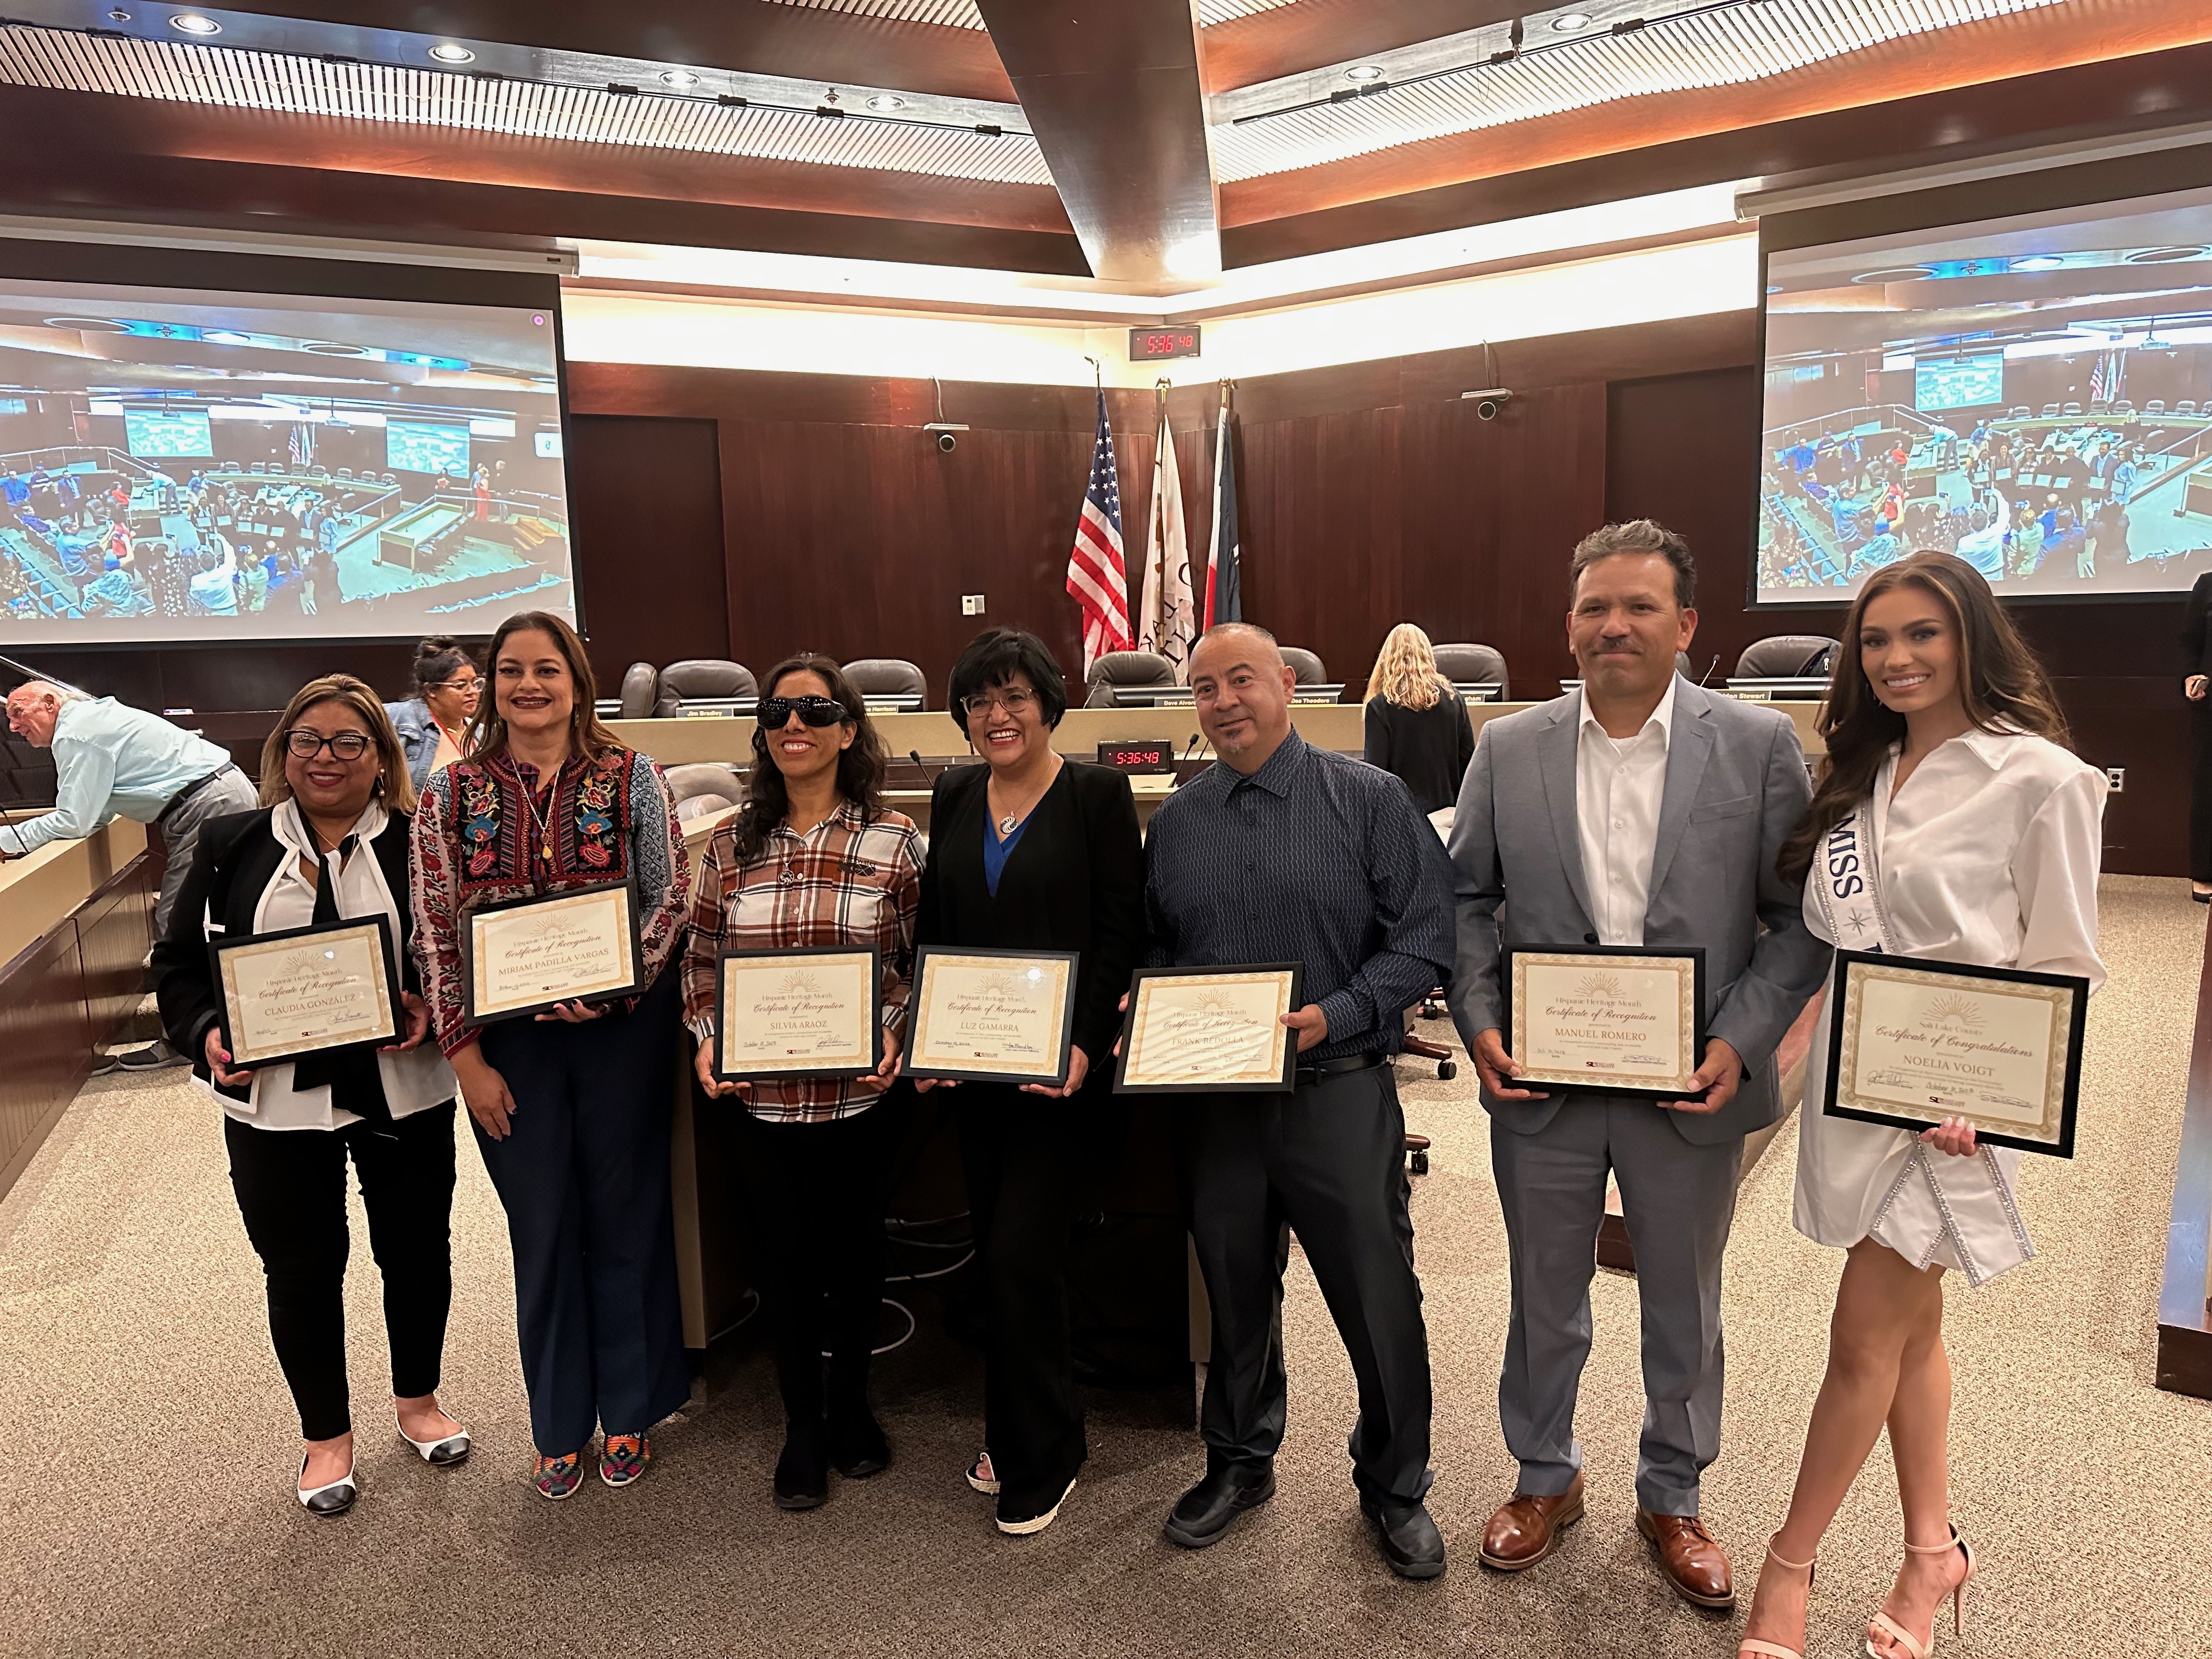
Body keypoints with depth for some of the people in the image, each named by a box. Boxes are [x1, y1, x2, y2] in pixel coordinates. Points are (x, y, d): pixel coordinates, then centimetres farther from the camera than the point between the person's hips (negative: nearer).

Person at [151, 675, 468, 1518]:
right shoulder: (231, 846, 3)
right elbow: (178, 962, 7)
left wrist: (430, 1008, -18)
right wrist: (206, 1034, -10)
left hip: (401, 1093, 0)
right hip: (274, 1100, 1)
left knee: (417, 1252, 13)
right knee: (301, 1269, 12)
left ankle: (417, 1399, 39)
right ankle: (326, 1433, 33)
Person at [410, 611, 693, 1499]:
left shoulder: (630, 776, -3)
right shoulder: (452, 791, 0)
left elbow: (670, 896, -3)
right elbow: (435, 931, 0)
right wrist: (466, 1055, -5)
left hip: (621, 1027, -1)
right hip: (510, 1041, 1)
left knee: (625, 1219, 10)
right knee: (542, 1231, 11)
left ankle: (629, 1411, 30)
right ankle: (559, 1425, 30)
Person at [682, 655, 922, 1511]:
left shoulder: (895, 840, -4)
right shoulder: (731, 844, 3)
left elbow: (926, 962, 0)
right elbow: (701, 960, 9)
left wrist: (897, 1037, -14)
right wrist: (707, 1041, -5)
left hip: (863, 1095, -1)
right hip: (759, 1098, 2)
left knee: (854, 1247, 15)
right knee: (781, 1255, 12)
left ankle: (850, 1402, 39)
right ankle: (801, 1420, 34)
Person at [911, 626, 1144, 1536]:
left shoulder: (1098, 794, -6)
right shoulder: (953, 797, 9)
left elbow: (1120, 936, -8)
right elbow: (930, 930, 11)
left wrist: (1085, 1044, -18)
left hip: (1065, 1070, -5)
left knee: (1021, 1254, -6)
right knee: (1001, 1256, 15)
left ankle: (1039, 1461, 15)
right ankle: (1017, 1436, 34)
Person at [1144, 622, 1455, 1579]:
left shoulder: (1368, 800, -4)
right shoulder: (1176, 821, 9)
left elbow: (1425, 936, -9)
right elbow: (1155, 948, 16)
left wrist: (1338, 1015, -20)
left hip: (1338, 1093, -3)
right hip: (1213, 1098, 4)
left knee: (1379, 1302, 7)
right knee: (1236, 1295, 18)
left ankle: (1394, 1489, 30)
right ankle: (1240, 1463, 40)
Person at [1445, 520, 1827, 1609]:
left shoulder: (1760, 745, -5)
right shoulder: (1509, 749, 0)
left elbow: (1800, 917, -4)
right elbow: (1467, 898, 4)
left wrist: (1742, 1042, -15)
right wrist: (1478, 1024, -8)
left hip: (1692, 1088, -1)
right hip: (1542, 1083, 1)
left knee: (1683, 1310, 18)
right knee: (1544, 1300, 18)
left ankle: (1672, 1499, 42)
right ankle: (1546, 1479, 42)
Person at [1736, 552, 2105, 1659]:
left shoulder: (2039, 779, -11)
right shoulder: (1862, 776, 9)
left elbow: (2065, 967, -9)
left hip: (1949, 1103, -6)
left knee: (1865, 1338, 1)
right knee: (1910, 1326, 17)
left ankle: (1790, 1563, 18)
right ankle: (1932, 1551, 33)